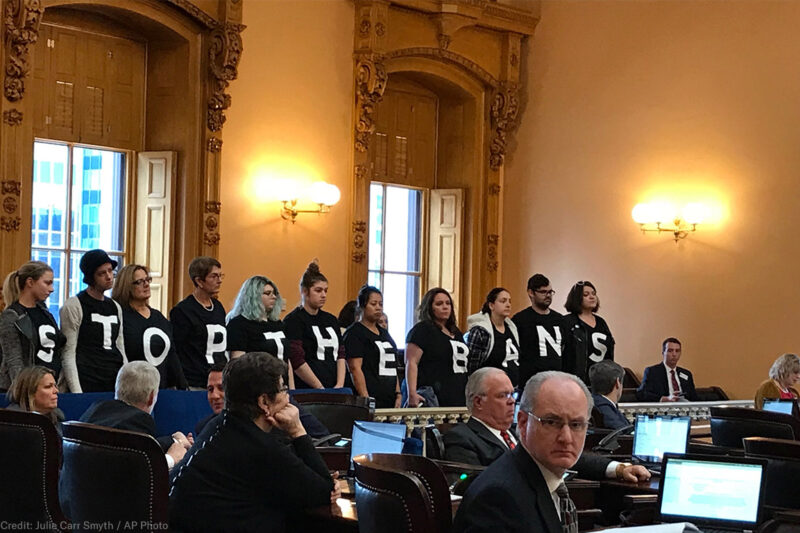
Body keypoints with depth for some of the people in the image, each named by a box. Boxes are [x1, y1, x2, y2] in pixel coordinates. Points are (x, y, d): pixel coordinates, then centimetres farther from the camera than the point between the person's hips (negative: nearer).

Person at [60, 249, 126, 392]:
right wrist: (76, 392, -14)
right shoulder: (73, 306, -2)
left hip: (115, 385, 5)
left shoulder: (115, 307, 16)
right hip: (86, 385, -5)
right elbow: (68, 354, -7)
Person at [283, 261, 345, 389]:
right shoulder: (294, 321, -2)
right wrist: (320, 388, -12)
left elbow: (340, 354, 14)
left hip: (334, 390, 6)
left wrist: (340, 385, -1)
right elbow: (297, 361, -11)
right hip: (305, 392, -5)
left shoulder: (331, 320, 19)